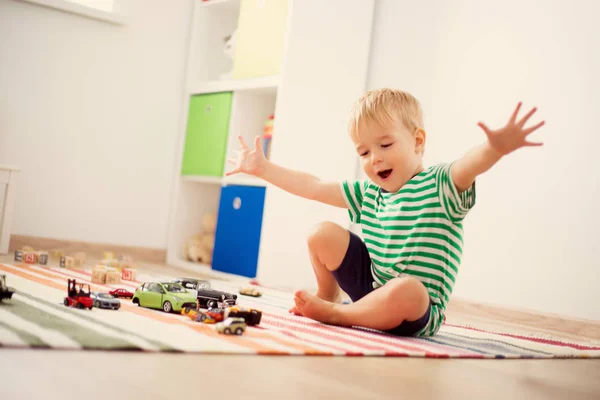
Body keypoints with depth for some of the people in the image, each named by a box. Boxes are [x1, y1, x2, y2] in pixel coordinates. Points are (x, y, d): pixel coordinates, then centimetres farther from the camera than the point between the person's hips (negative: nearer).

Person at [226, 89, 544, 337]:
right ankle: (327, 297, 19)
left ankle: (333, 314, -19)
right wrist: (262, 168, 15)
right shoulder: (367, 193, 8)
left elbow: (471, 165, -35)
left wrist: (496, 148, -57)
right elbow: (313, 187, 14)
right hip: (372, 284, 6)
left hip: (418, 310, -6)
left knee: (407, 290, -41)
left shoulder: (440, 185, -12)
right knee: (323, 234, 0)